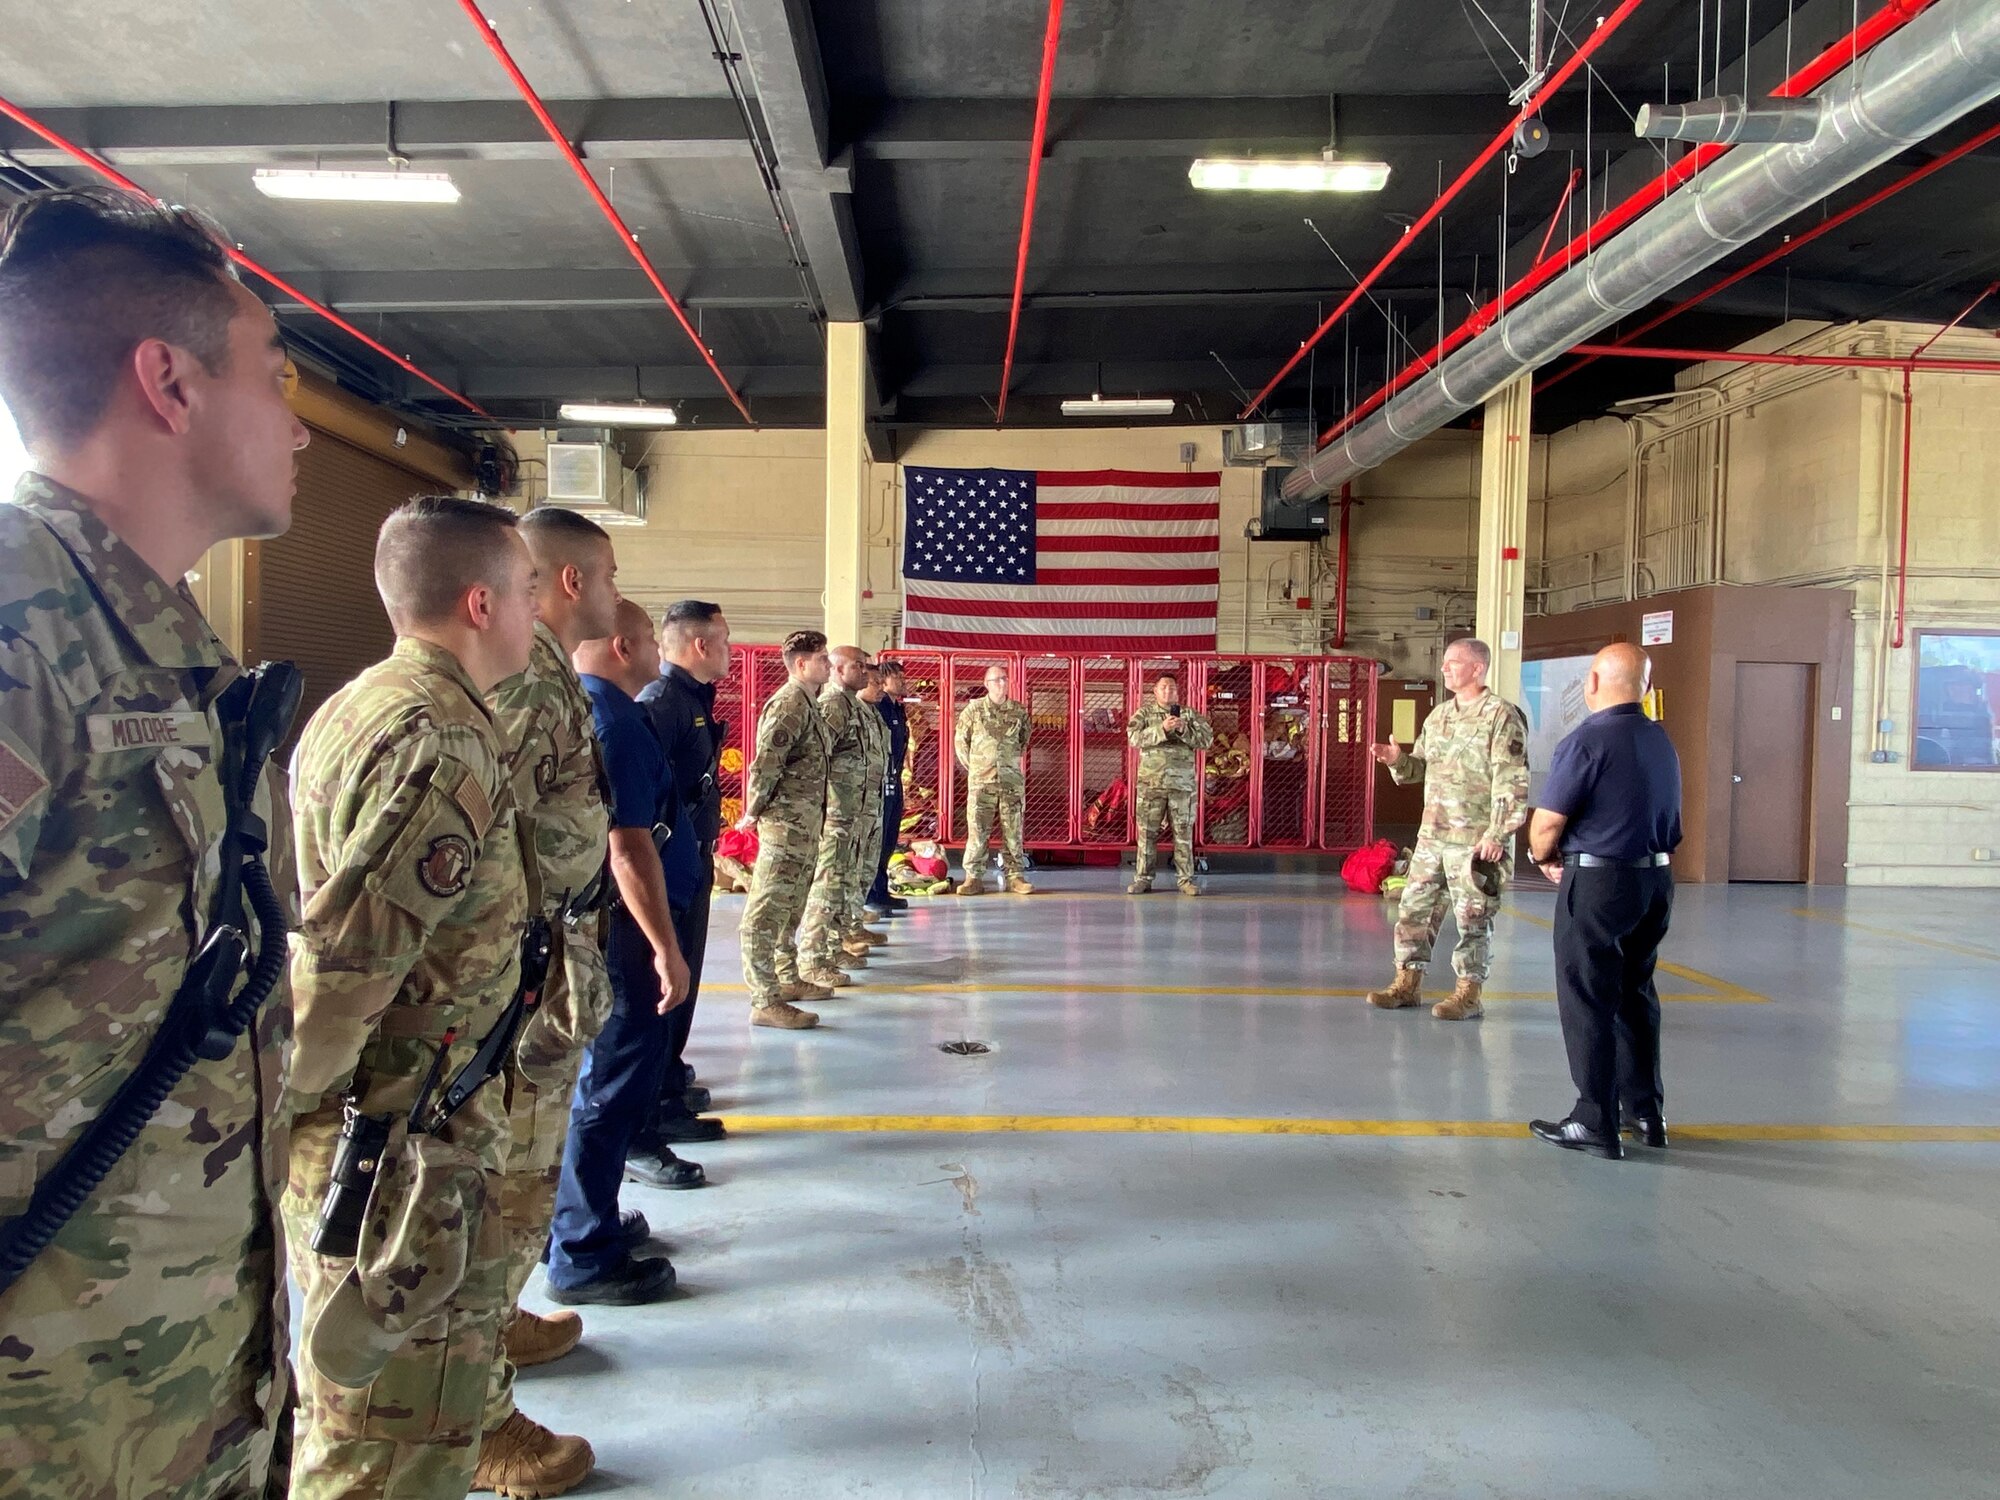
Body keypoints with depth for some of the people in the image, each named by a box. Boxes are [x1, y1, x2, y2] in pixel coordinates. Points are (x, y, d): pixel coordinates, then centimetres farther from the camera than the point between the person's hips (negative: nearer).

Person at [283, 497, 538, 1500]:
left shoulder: (359, 704, 9)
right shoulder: (446, 743, -23)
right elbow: (343, 969, -27)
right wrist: (286, 1111, -12)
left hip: (361, 1136, 10)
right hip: (396, 1146, -10)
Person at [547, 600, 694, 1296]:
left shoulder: (578, 710, 12)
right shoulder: (615, 723, -20)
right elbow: (629, 848, -25)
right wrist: (666, 948, -21)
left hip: (603, 924, 10)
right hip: (627, 928, -10)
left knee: (607, 1079, 20)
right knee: (616, 1089, -1)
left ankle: (586, 1220, 32)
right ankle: (585, 1258, 9)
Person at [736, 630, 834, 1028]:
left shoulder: (805, 703, 15)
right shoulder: (789, 703, -16)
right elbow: (765, 763, -21)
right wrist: (754, 812, -12)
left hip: (804, 824, 10)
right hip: (786, 823, -10)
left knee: (790, 909, 20)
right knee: (767, 912, -6)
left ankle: (788, 979, 32)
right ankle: (765, 1002, -5)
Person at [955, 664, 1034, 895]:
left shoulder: (1019, 711, 7)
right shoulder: (974, 709, 2)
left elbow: (1025, 740, 22)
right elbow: (960, 741, 9)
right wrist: (973, 766, 8)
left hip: (1012, 779, 2)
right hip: (981, 780, -2)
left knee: (1013, 829, 3)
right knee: (977, 829, -3)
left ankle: (1015, 876, 9)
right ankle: (974, 877, 2)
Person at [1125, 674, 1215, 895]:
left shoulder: (1190, 714, 10)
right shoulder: (1144, 712, 6)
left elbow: (1207, 738, 0)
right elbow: (1134, 736, -10)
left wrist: (1184, 730, -15)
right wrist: (1162, 729, -21)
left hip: (1182, 783, 1)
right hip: (1151, 781, -1)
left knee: (1184, 833, 3)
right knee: (1147, 831, 2)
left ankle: (1186, 879, 10)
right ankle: (1142, 878, 10)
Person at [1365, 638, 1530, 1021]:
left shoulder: (1501, 716, -11)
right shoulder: (1438, 716, 13)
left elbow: (1512, 783, -15)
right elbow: (1421, 767, 21)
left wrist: (1497, 835, -19)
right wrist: (1399, 760, -1)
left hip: (1475, 841, -7)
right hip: (1431, 835, 7)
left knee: (1472, 919, 2)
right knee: (1414, 909, 10)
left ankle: (1468, 993, 13)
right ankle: (1408, 982, 22)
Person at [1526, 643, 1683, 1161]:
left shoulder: (1586, 741, -15)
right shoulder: (1662, 742, 8)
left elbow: (1545, 826, -17)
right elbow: (1669, 822, 14)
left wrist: (1546, 857, 6)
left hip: (1598, 883, -8)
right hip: (1657, 880, 8)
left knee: (1587, 1003, 2)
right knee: (1636, 995, 18)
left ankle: (1596, 1123, 7)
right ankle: (1646, 1113, 27)